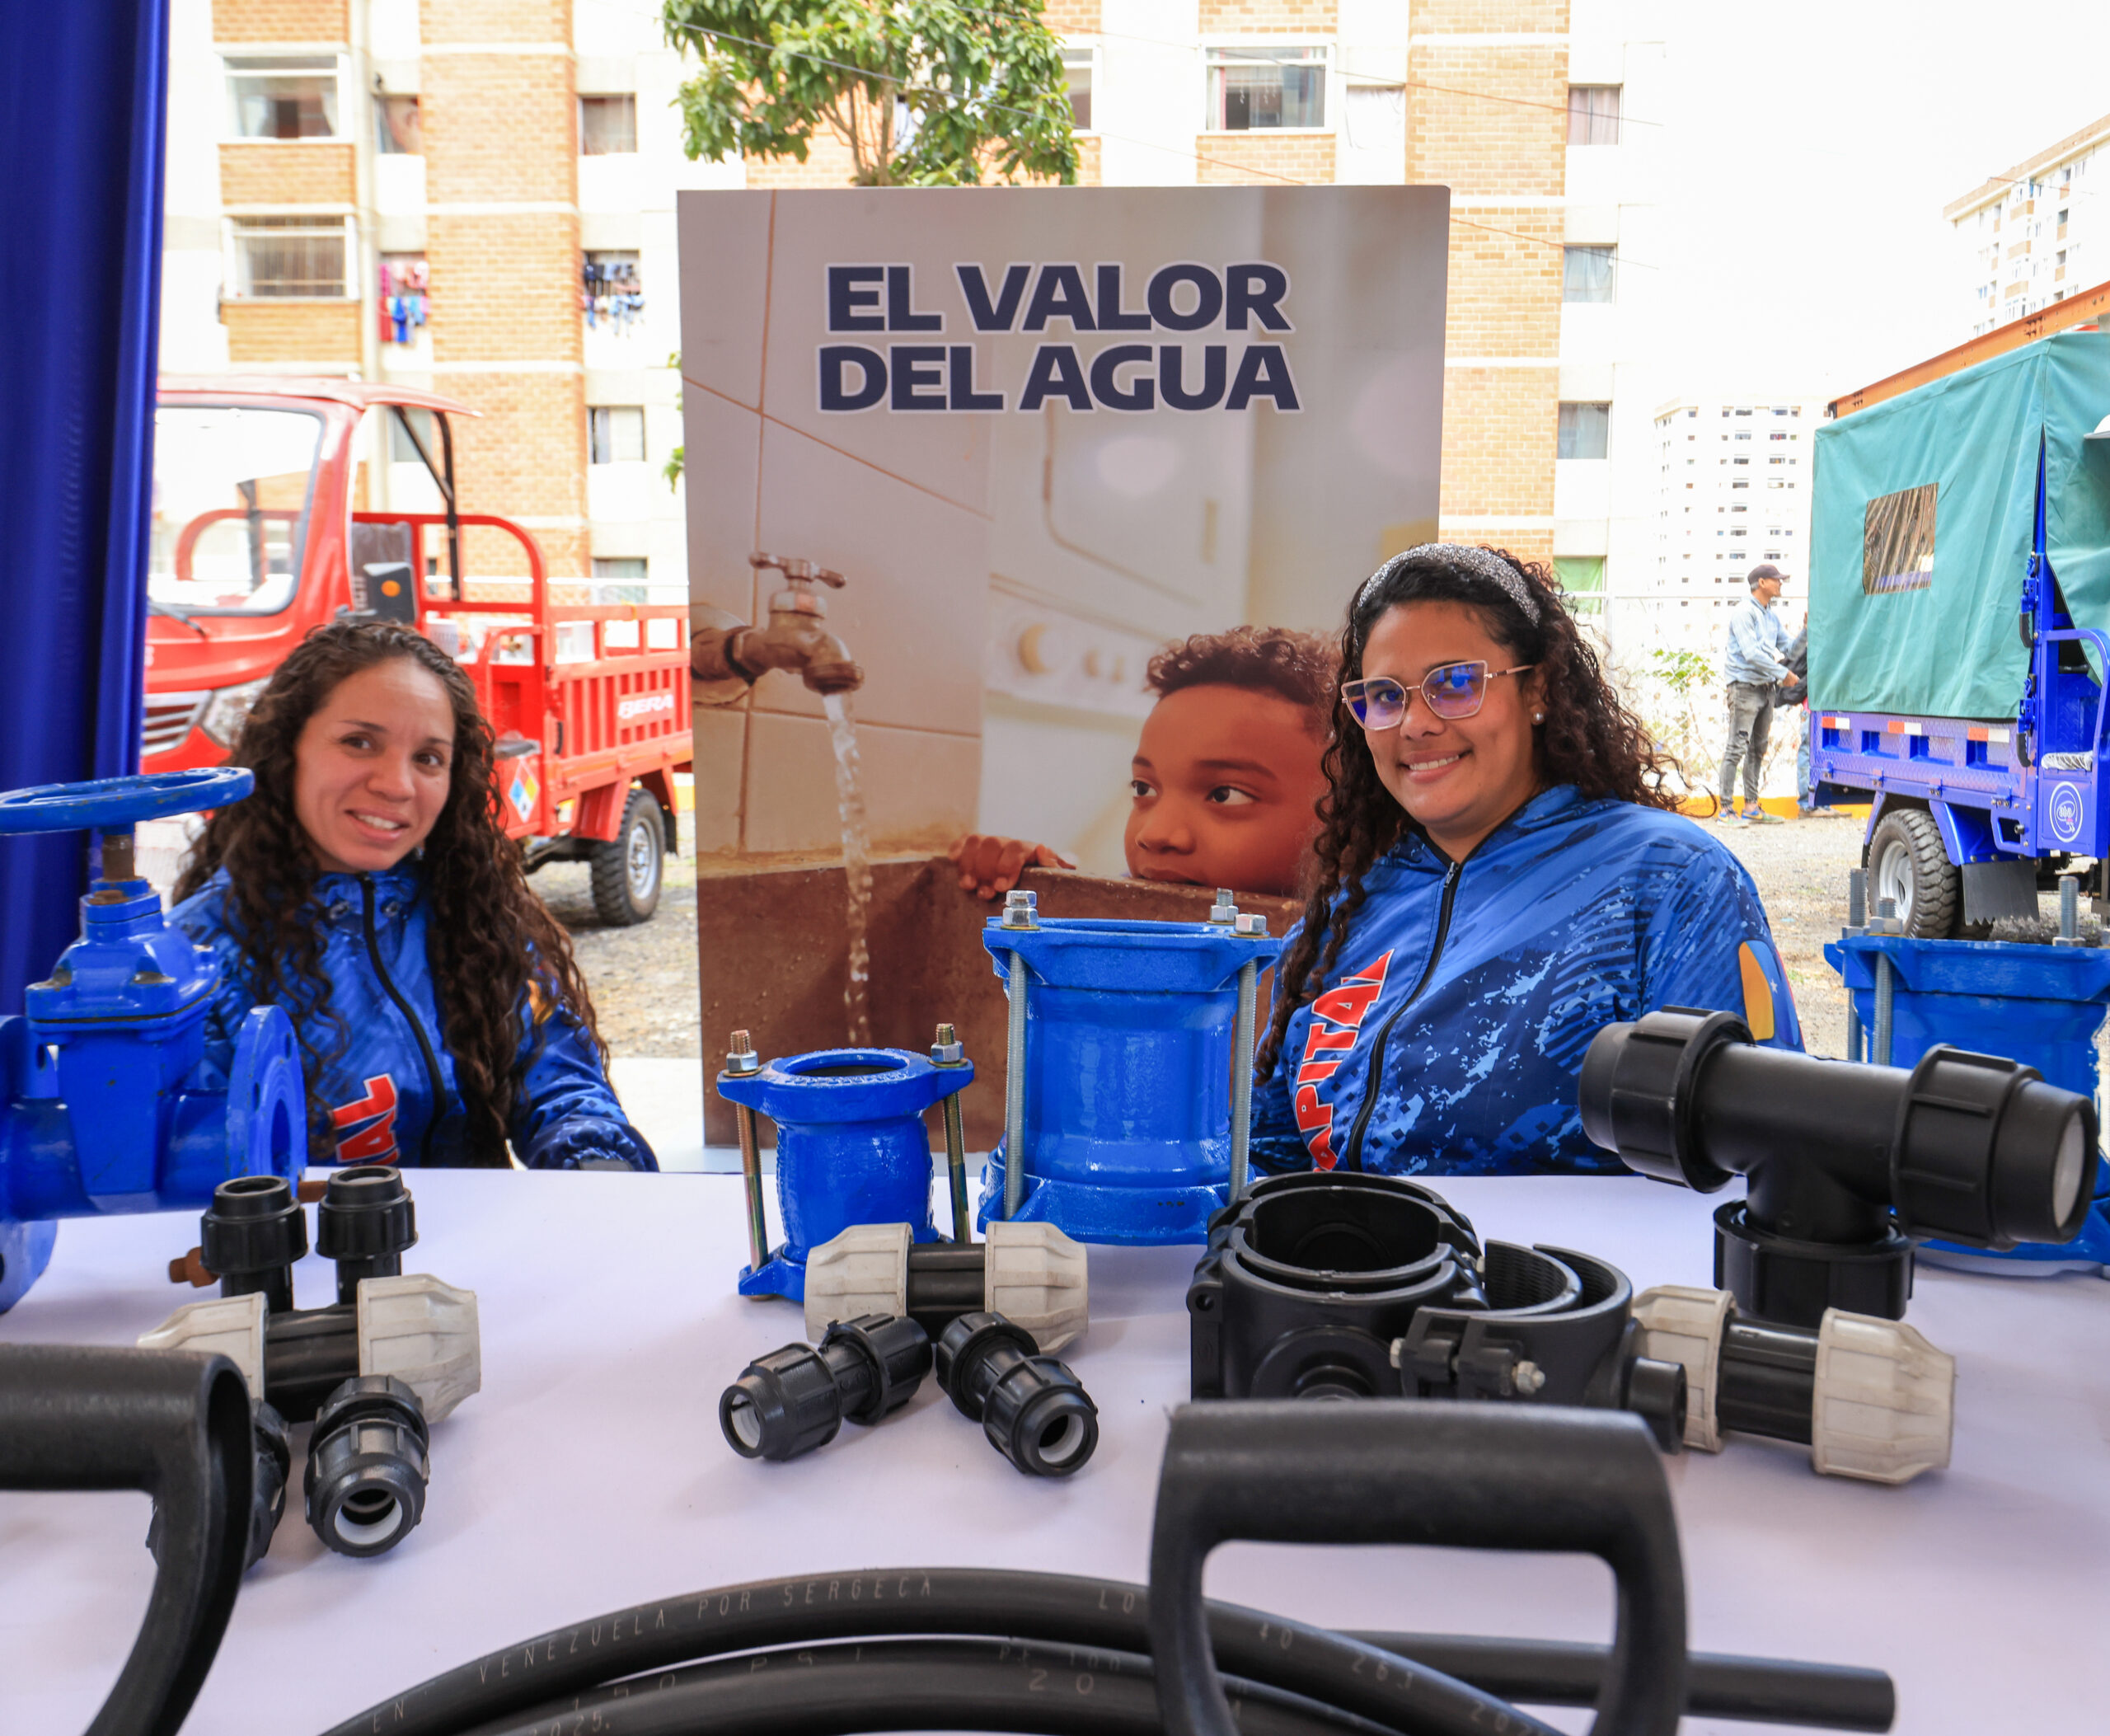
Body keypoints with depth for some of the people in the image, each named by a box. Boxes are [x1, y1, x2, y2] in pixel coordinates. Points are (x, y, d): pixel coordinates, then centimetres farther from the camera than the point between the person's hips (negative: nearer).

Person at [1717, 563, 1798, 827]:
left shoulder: (1771, 616, 16)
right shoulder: (1744, 612, -10)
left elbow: (1787, 644, 22)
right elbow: (1751, 652, -18)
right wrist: (1783, 673, -15)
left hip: (1766, 687, 9)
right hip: (1745, 686, -9)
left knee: (1758, 749, 12)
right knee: (1737, 748, -9)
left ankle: (1752, 807, 19)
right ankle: (1726, 809, -6)